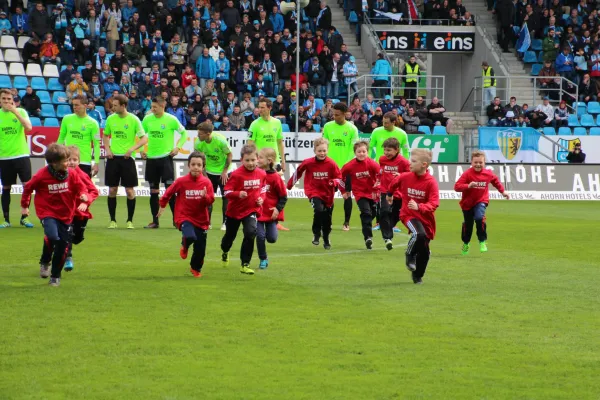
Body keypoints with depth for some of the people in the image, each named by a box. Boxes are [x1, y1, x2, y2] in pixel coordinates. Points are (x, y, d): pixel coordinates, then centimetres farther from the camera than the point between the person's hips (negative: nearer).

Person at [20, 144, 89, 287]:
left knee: (63, 244, 3)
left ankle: (55, 276, 21)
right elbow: (28, 188, 1)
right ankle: (44, 263, 0)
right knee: (52, 236, -29)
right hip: (47, 212, -4)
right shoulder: (42, 176, -14)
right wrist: (24, 205, 10)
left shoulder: (71, 174, -6)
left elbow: (80, 186, 3)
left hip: (65, 214, 4)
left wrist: (83, 195, -21)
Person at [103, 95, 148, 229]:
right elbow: (106, 136, 20)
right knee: (112, 190, 2)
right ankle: (112, 220, 10)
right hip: (113, 158, 3)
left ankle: (130, 221, 9)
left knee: (129, 190, -1)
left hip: (127, 158, -3)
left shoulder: (133, 120, -6)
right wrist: (107, 149, 3)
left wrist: (132, 149, -18)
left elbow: (144, 139, -4)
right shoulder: (111, 119, 5)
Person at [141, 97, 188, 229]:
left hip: (166, 157, -4)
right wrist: (141, 150, 6)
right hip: (151, 158, 4)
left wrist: (177, 147, -7)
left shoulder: (171, 120, -8)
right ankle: (155, 221, 13)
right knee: (153, 191, 8)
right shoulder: (147, 119, 2)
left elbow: (184, 133, 3)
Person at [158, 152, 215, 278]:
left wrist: (205, 196, -27)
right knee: (190, 237, -31)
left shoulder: (206, 182, -5)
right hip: (184, 217, -2)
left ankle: (196, 268, 34)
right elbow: (168, 193, 6)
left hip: (201, 219, 2)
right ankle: (185, 246, 8)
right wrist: (162, 206, 17)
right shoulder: (181, 182, -9)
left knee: (200, 248, 5)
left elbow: (210, 201, -5)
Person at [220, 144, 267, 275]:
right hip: (235, 210, -2)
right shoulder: (236, 174, -20)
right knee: (230, 235, 17)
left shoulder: (261, 174, -5)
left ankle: (245, 264, -10)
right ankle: (225, 252, 54)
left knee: (251, 233, -21)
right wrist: (238, 194, -38)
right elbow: (227, 192, -21)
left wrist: (261, 198, -5)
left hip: (251, 210, 2)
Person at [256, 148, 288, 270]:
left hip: (271, 213, -2)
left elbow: (283, 196, -3)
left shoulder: (275, 177, -10)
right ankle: (263, 260, 12)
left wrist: (278, 208, -12)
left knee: (271, 238, -5)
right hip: (257, 211, 2)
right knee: (260, 236, -5)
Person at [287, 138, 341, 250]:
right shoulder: (308, 163, -10)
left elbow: (338, 177, -2)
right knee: (319, 210, -29)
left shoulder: (331, 164, -10)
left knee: (327, 220, 10)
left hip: (328, 194, 2)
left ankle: (326, 240, 36)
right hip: (314, 192, -2)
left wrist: (334, 182, -25)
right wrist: (290, 184, 15)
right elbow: (298, 172, 6)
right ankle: (316, 234, -7)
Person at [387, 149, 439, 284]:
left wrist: (419, 207, -39)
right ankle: (410, 256, -6)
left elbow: (434, 204, -23)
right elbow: (394, 183, 16)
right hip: (408, 215, -1)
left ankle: (418, 276, 29)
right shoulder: (405, 177, -8)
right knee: (419, 234, -32)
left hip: (425, 218, 1)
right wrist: (389, 194, 35)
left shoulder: (431, 182, -17)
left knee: (424, 250, 6)